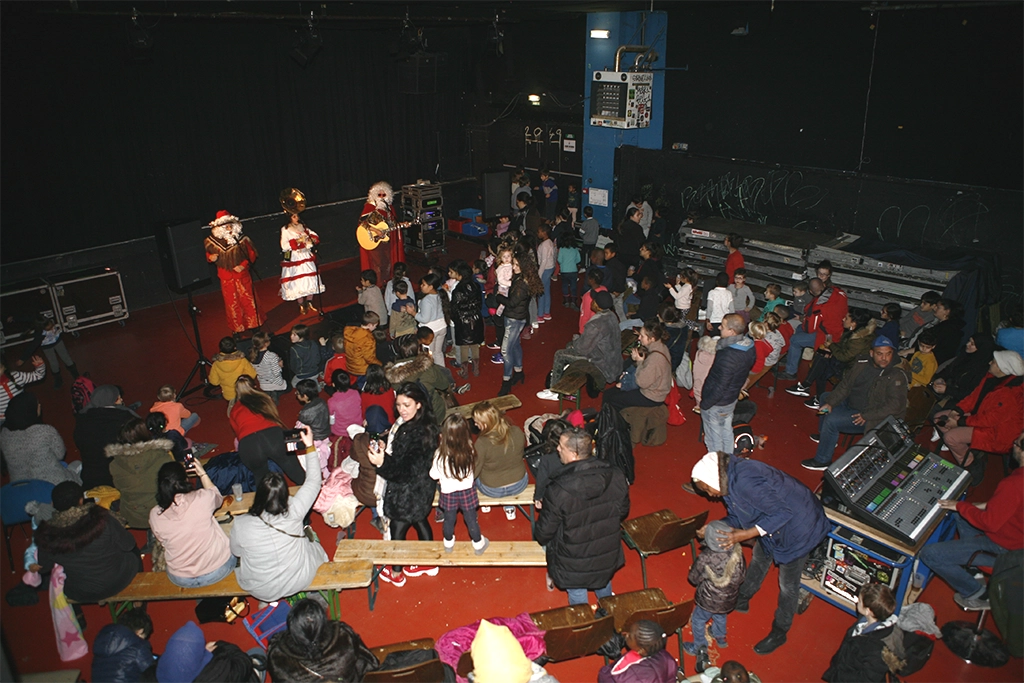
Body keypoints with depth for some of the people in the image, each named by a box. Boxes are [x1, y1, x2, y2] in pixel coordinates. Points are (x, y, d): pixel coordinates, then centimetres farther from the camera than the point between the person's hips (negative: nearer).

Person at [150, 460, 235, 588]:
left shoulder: (155, 515, -15)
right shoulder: (202, 498, -22)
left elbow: (162, 540, 6)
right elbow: (218, 498, 4)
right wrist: (203, 474, 9)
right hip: (218, 569, -3)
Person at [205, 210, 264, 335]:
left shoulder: (241, 239, -10)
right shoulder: (212, 241, -6)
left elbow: (252, 254, -1)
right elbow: (208, 254, 12)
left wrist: (244, 265, -15)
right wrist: (210, 257, -11)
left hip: (242, 275, -1)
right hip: (226, 278, 1)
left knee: (248, 300, 8)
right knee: (232, 303, 11)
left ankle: (253, 324, 25)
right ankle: (237, 328, 26)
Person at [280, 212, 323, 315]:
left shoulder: (302, 227, 9)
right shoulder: (285, 230, -6)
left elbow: (315, 236, 13)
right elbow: (284, 246, -12)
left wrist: (311, 239, -8)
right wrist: (296, 242, -19)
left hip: (307, 257, 5)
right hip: (294, 259, -5)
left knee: (311, 280, 4)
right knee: (299, 283, -4)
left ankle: (309, 303, 20)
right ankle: (301, 306, 10)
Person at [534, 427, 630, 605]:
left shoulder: (558, 490, -35)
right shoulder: (616, 476, -22)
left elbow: (544, 531, -19)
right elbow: (623, 511, -3)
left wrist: (539, 538, 5)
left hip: (574, 563, -5)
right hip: (609, 554, 5)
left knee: (577, 596, 25)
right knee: (604, 584, 34)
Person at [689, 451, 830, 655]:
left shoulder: (745, 482, -37)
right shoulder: (731, 478, -7)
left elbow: (782, 513, -32)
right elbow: (737, 516, 4)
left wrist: (745, 535, -32)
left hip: (798, 526, -9)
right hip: (775, 522, 9)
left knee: (788, 584, 10)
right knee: (759, 559, 27)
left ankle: (780, 632, 31)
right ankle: (742, 600, 50)